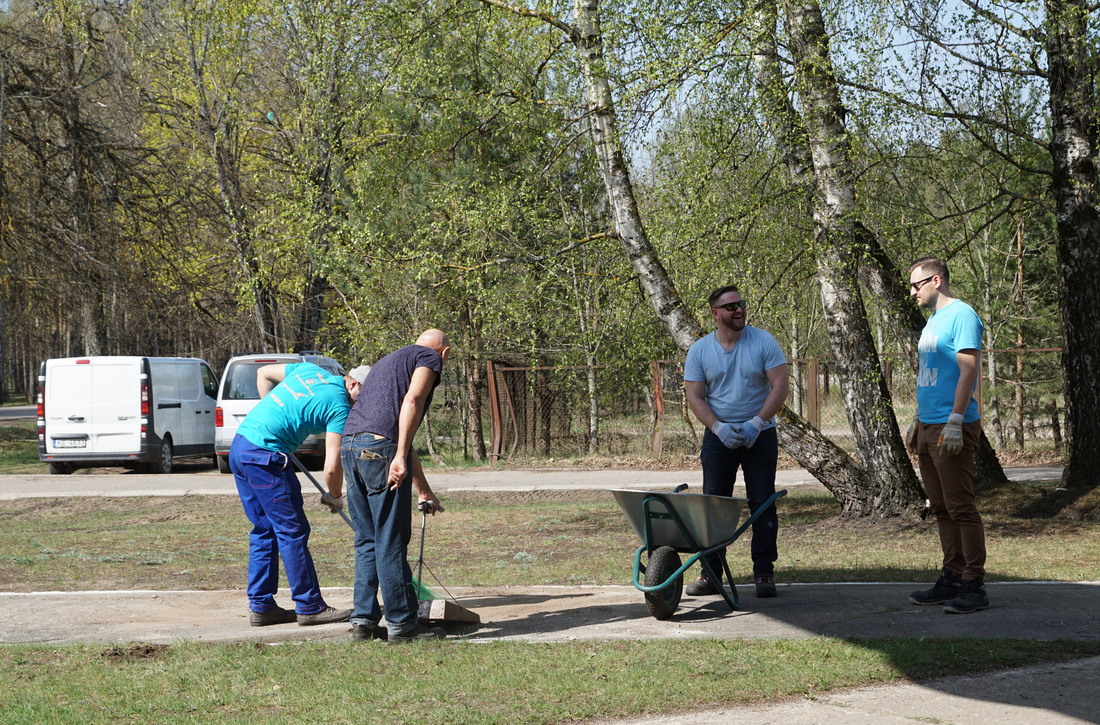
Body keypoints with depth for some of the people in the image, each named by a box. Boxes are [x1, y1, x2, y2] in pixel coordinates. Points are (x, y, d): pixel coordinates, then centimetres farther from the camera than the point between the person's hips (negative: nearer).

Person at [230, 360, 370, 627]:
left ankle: (261, 606, 18)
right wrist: (336, 497, 8)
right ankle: (310, 607, 4)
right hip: (265, 456, -9)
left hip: (239, 446, 9)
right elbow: (332, 467, -12)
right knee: (292, 531, 0)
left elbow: (263, 373, 28)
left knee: (264, 531, 15)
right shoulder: (340, 407, -8)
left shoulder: (311, 370, 13)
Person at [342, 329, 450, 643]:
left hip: (350, 446, 8)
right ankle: (401, 624, 3)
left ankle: (363, 620, 14)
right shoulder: (430, 357, 9)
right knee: (391, 542, -2)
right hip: (381, 446, -8)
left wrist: (424, 491, 43)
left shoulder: (389, 361, 34)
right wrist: (401, 456, -20)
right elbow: (412, 400, -13)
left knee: (367, 542, 14)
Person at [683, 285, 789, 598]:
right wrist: (719, 428, -17)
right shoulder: (699, 350, 0)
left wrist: (756, 423, -17)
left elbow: (779, 387, -8)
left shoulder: (763, 342, -5)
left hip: (760, 435, -1)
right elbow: (694, 396, -2)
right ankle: (710, 574, 5)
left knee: (762, 503, -1)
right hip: (718, 436, 1)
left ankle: (764, 573, 5)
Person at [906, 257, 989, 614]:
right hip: (928, 429, 10)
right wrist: (918, 421, 23)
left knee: (961, 507, -8)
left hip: (952, 429, -10)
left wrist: (954, 422, -22)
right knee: (942, 509, 12)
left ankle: (974, 585, -6)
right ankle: (952, 578, 18)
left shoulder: (962, 315, -10)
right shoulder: (933, 320, 19)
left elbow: (968, 371, -17)